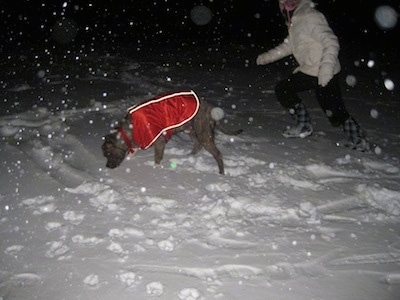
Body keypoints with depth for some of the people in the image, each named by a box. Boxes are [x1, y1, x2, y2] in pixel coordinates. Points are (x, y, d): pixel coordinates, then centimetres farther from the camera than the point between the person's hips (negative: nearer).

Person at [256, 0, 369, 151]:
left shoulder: (310, 17, -18)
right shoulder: (294, 19, 12)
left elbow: (331, 42, -25)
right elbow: (290, 45, 27)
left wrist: (326, 67, -35)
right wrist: (268, 56, 28)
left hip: (326, 75, -9)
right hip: (308, 71, 10)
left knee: (335, 113, -10)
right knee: (282, 89, 9)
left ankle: (358, 140, 10)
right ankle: (303, 126, 18)